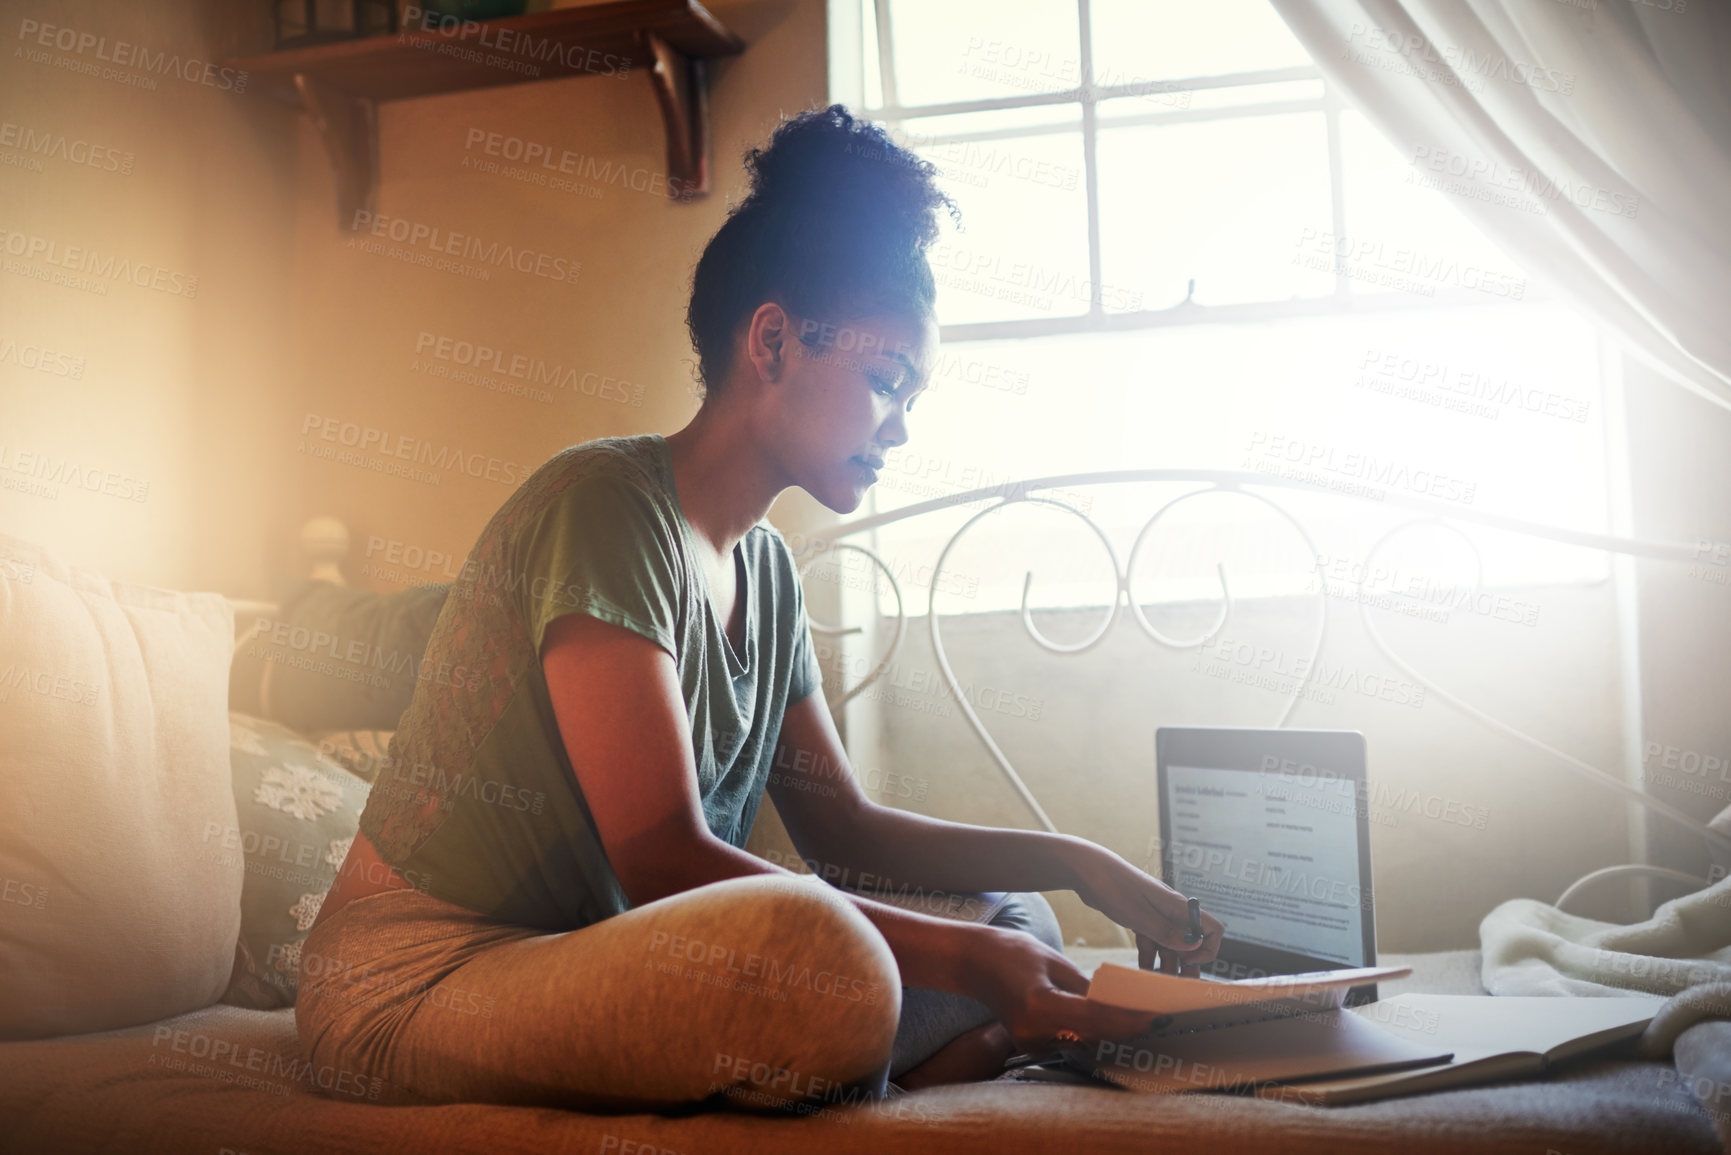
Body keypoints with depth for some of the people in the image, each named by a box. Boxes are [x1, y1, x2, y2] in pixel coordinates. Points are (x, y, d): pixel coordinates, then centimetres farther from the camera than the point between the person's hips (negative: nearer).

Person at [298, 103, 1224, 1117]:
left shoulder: (767, 568, 10)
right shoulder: (607, 503, -17)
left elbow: (841, 828, 14)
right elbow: (662, 856, -23)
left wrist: (1080, 864, 4)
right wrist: (967, 959, -23)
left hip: (595, 967, 9)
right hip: (420, 973, -9)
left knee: (1022, 932, 5)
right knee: (823, 955, -37)